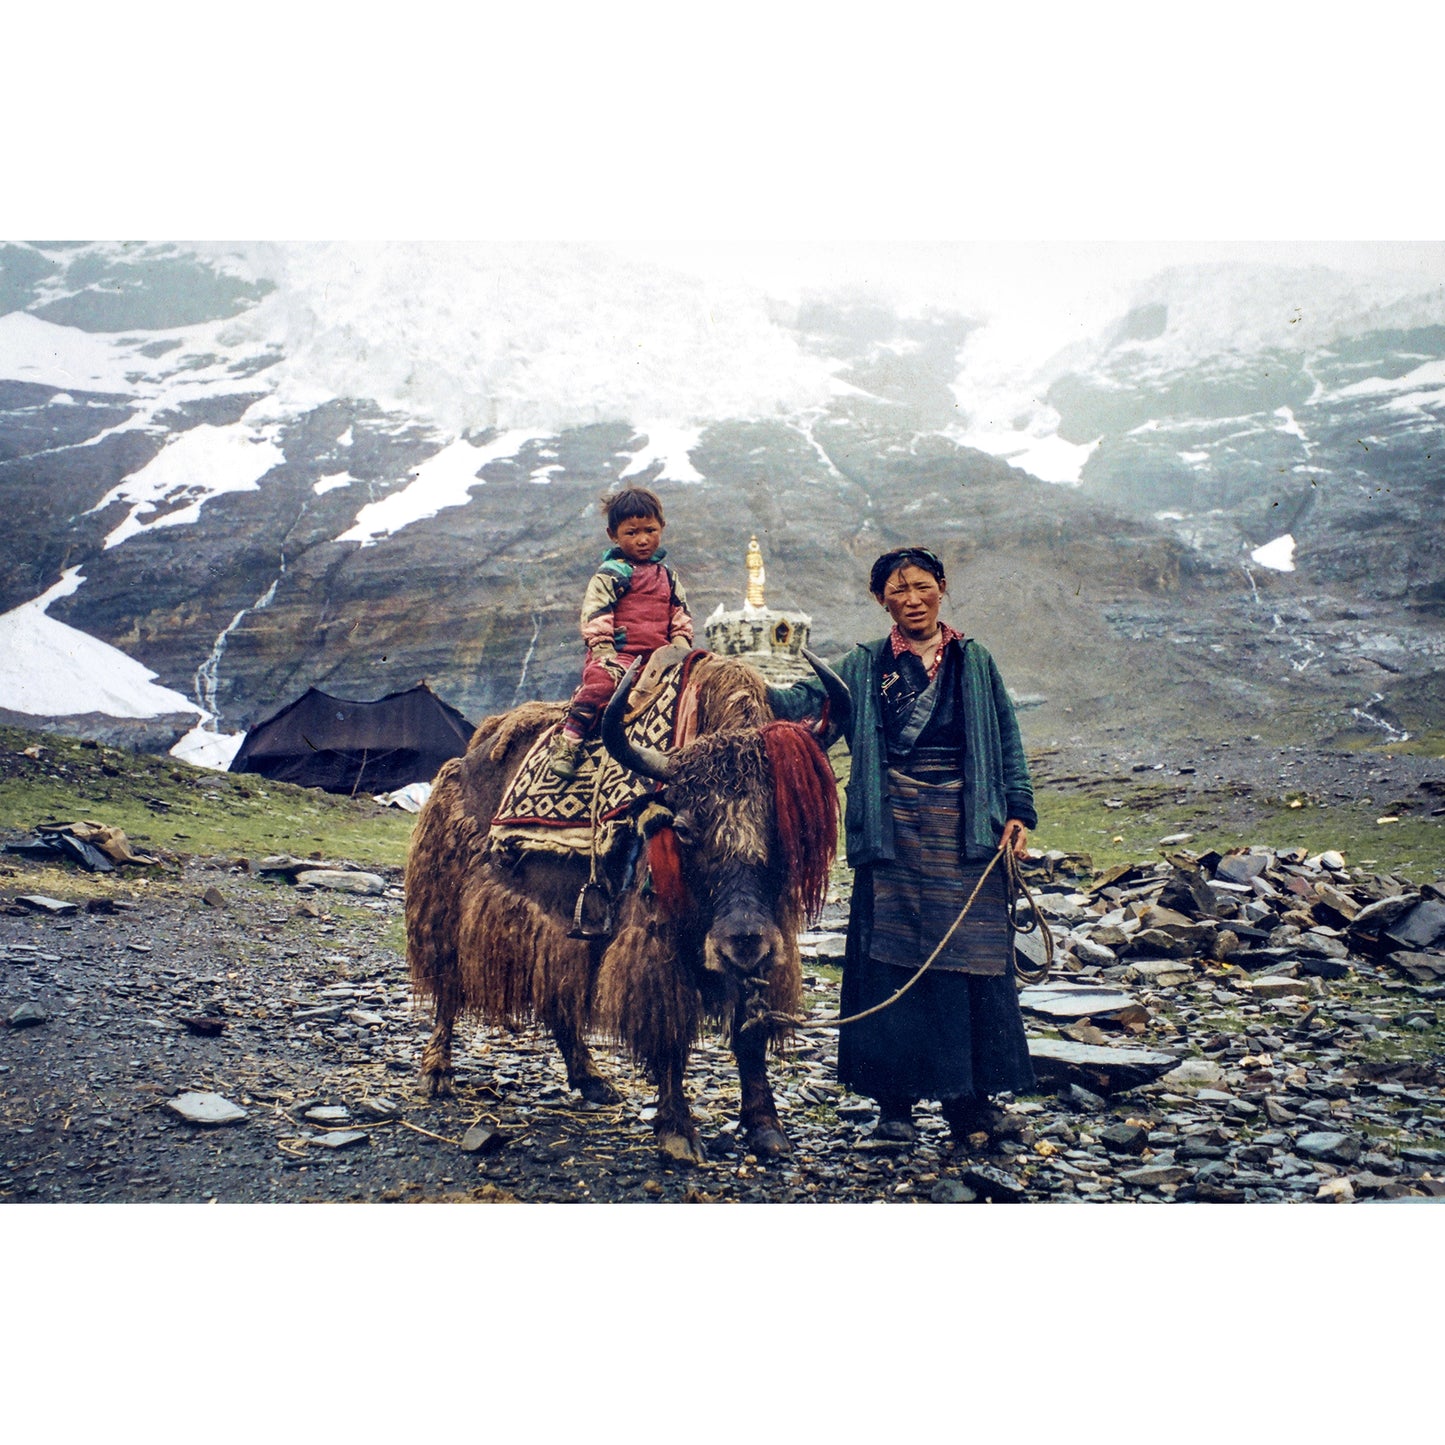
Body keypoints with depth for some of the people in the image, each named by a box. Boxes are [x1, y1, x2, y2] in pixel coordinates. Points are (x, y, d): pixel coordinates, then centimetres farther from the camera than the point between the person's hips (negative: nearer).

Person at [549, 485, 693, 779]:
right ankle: (568, 740, -29)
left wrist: (680, 649, 6)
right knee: (601, 680, -33)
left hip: (659, 656, 6)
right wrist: (604, 653, -15)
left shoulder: (667, 576, 20)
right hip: (617, 654, -6)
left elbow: (681, 618, 22)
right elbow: (595, 617, -6)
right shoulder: (610, 574, 1)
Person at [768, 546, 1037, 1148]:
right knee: (891, 960, 1)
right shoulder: (864, 666, 9)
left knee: (972, 956, 0)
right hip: (893, 831, -1)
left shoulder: (974, 661, 12)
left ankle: (968, 1095, 11)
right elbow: (807, 699, -6)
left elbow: (1008, 742, 11)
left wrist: (1018, 811, 0)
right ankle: (895, 1099, 11)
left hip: (964, 829, 1)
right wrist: (755, 693, -26)